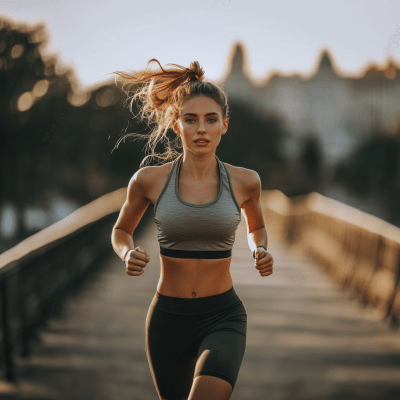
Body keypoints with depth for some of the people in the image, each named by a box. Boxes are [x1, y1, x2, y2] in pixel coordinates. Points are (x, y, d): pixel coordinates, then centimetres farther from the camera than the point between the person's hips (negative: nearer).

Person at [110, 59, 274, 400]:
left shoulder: (244, 181, -3)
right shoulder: (149, 179, -5)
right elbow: (122, 230, 13)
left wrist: (260, 251, -3)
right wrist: (128, 254, -9)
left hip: (223, 317, -1)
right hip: (168, 317, 2)